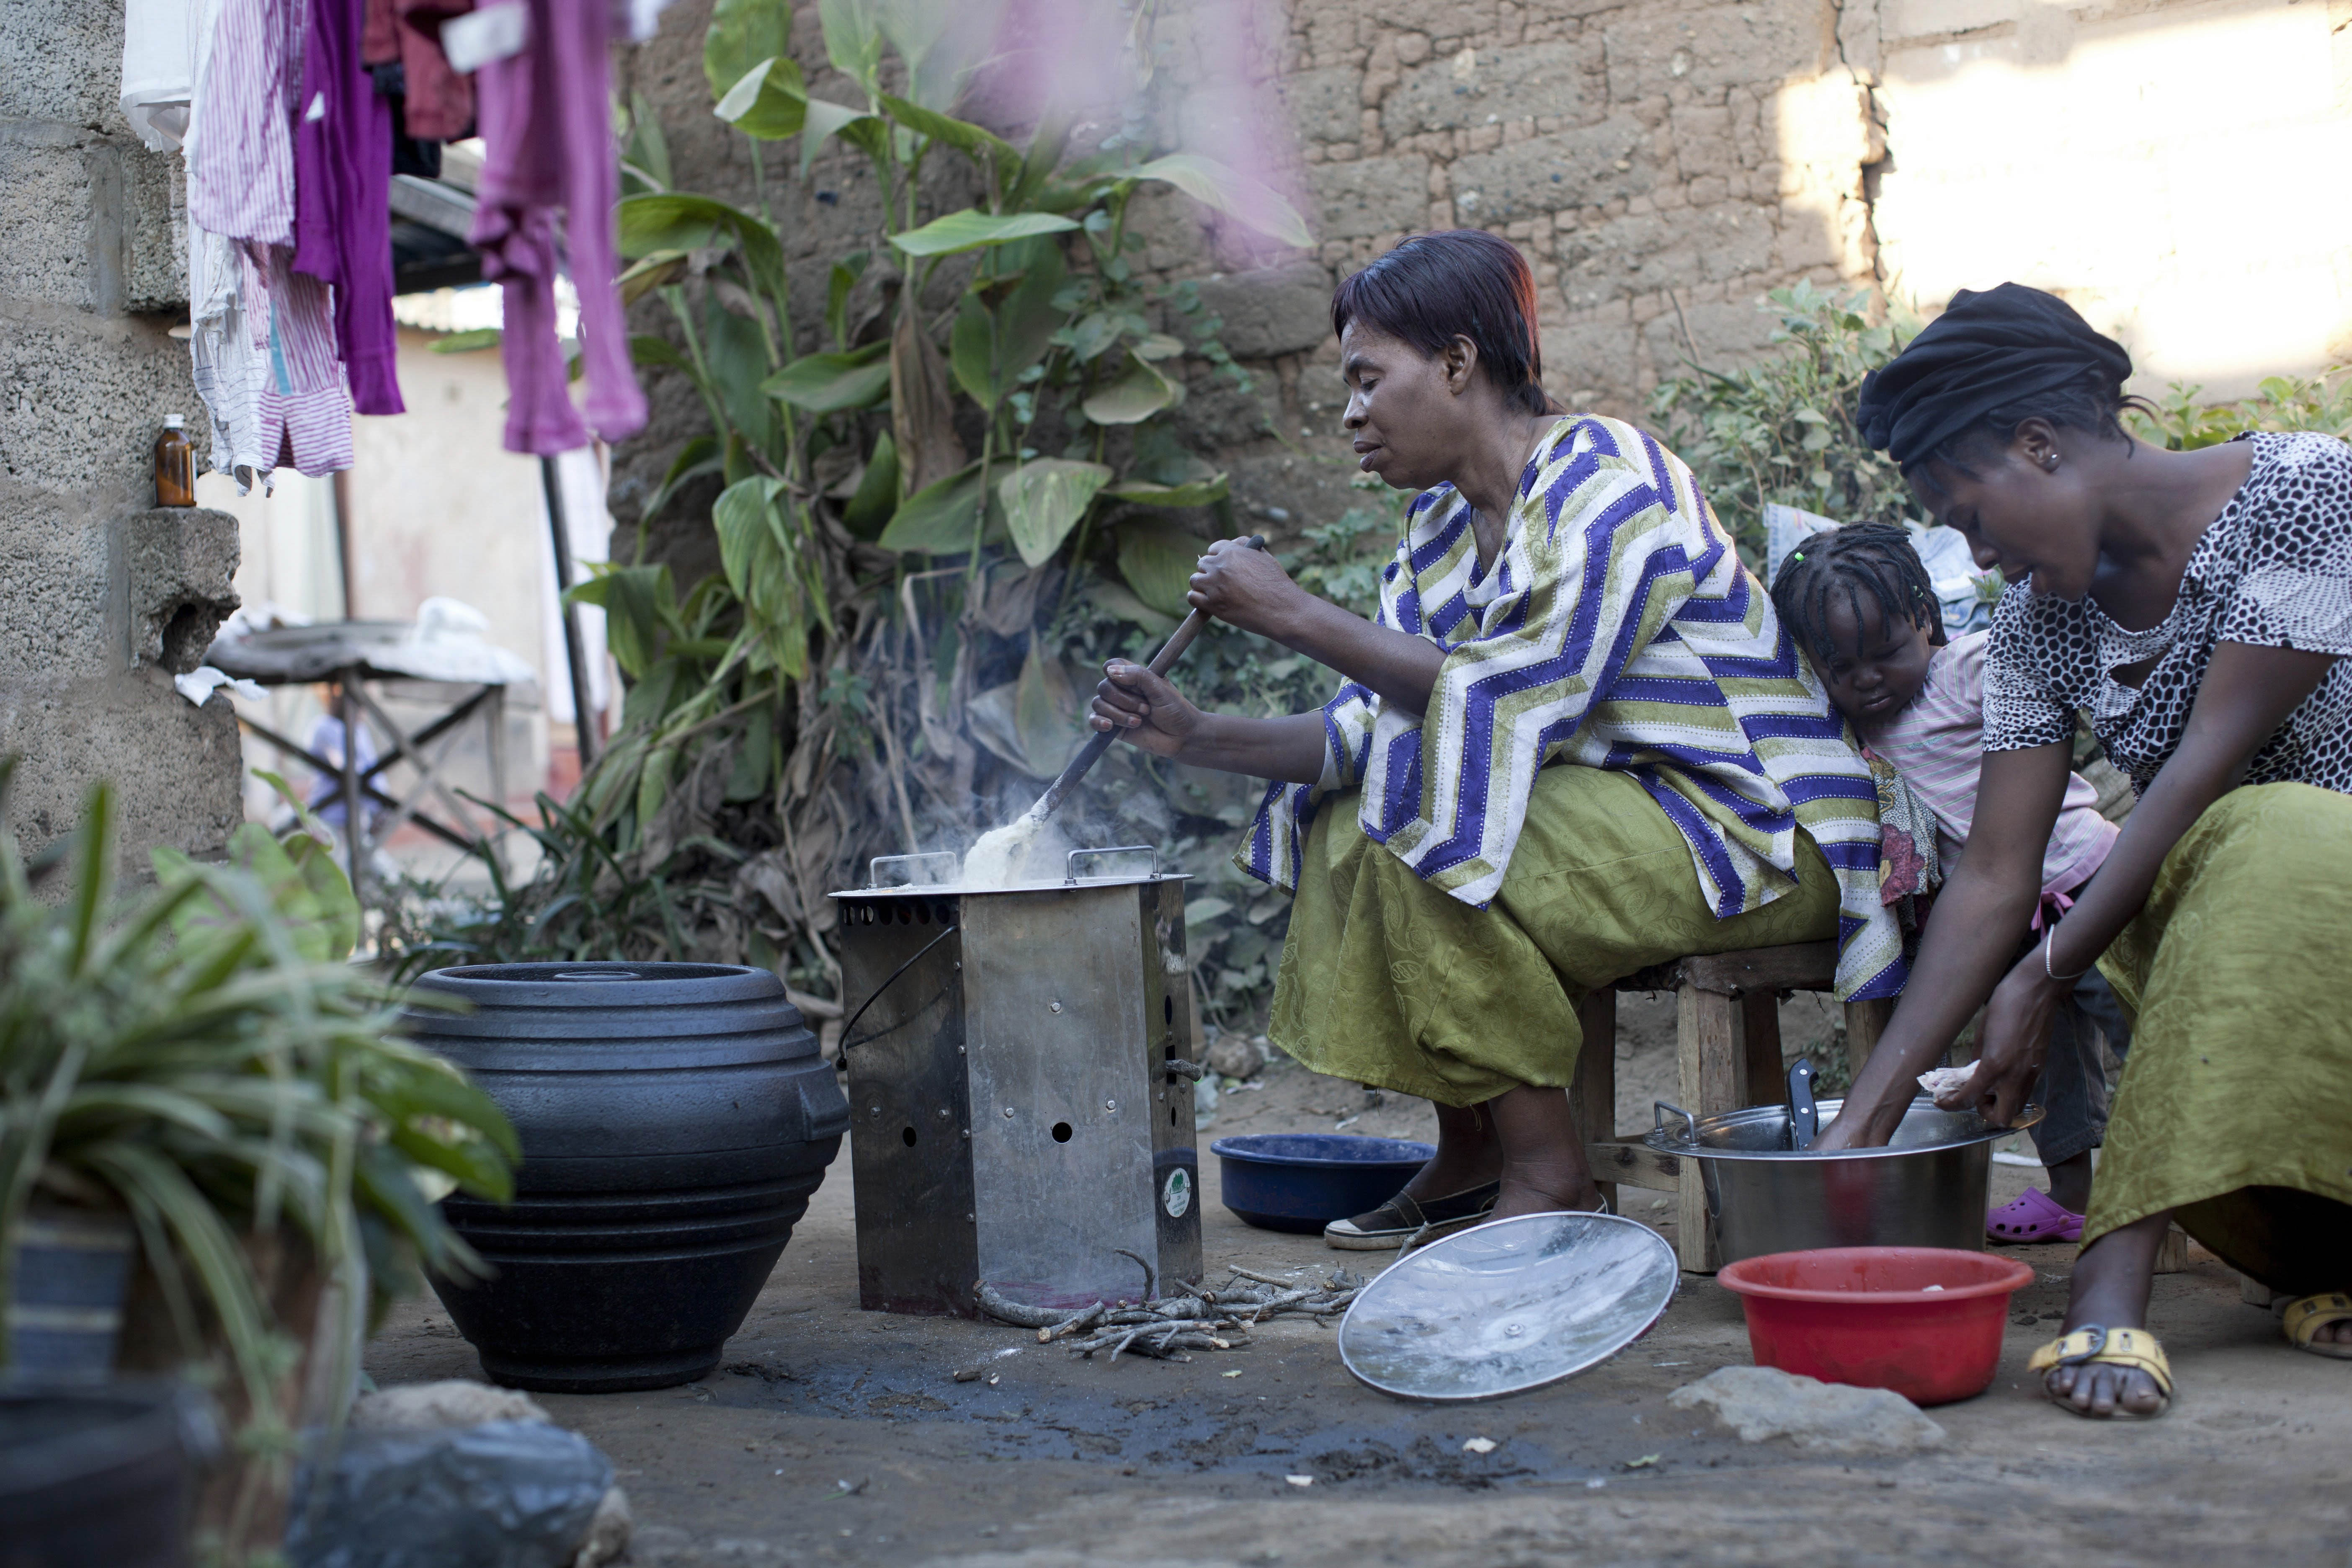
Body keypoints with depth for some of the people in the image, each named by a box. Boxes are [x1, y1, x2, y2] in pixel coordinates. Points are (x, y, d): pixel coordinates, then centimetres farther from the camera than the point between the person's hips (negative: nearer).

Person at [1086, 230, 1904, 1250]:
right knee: (1348, 822, 3)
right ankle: (1471, 1149, 5)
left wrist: (1294, 616, -24)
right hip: (1620, 809, 9)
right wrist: (1195, 736, -6)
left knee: (1429, 830, -24)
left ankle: (1546, 1169, -13)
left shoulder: (1604, 484, -18)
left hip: (1760, 834, -9)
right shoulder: (1445, 525, 9)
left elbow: (1508, 702, -27)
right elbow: (1377, 727, 5)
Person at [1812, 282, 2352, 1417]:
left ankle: (2115, 1270, -39)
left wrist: (2048, 974, -20)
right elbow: (1992, 880, -2)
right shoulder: (2038, 623, 3)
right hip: (2211, 896, 4)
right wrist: (1865, 1117, -9)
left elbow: (2209, 766, -19)